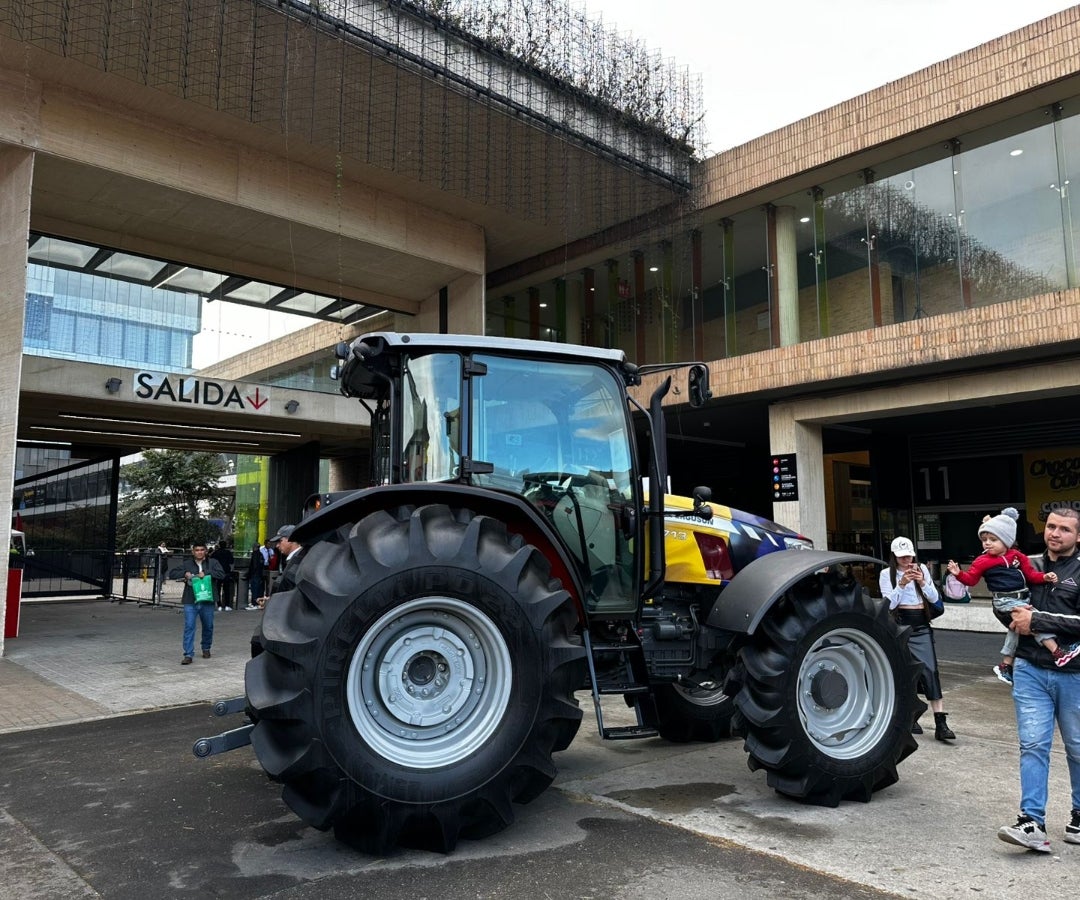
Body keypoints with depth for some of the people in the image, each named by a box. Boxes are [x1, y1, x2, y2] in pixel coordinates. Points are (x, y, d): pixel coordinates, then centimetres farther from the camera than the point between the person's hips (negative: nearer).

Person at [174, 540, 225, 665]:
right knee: (189, 627, -8)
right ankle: (188, 655, -6)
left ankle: (206, 648, 35)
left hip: (207, 600, 0)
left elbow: (221, 574, -7)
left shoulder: (213, 563, 6)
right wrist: (184, 574, -9)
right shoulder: (187, 564, 9)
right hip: (190, 601, 0)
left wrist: (206, 573, -16)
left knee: (208, 627, 12)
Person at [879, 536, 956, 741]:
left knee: (930, 670, -9)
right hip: (900, 625, -2)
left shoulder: (922, 569, 6)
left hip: (922, 626, 2)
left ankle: (941, 724, -11)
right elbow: (889, 603, -10)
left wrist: (922, 582, -13)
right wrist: (902, 584, -22)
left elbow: (934, 598, 4)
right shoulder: (886, 574, -2)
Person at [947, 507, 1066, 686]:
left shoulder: (1017, 556, 5)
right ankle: (1058, 653, -25)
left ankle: (1005, 666, 31)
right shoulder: (983, 561, -8)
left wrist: (1044, 577, -8)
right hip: (1005, 600, -7)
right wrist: (959, 573, -25)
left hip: (1023, 598, 7)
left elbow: (1030, 574, 9)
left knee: (1015, 630, 16)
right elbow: (970, 579, -7)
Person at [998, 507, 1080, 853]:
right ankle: (1032, 824, -3)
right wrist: (1016, 617, -4)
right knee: (1032, 744, -3)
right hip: (1030, 670, 2)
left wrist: (1036, 621, -19)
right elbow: (1003, 606, 18)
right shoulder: (1029, 566, 9)